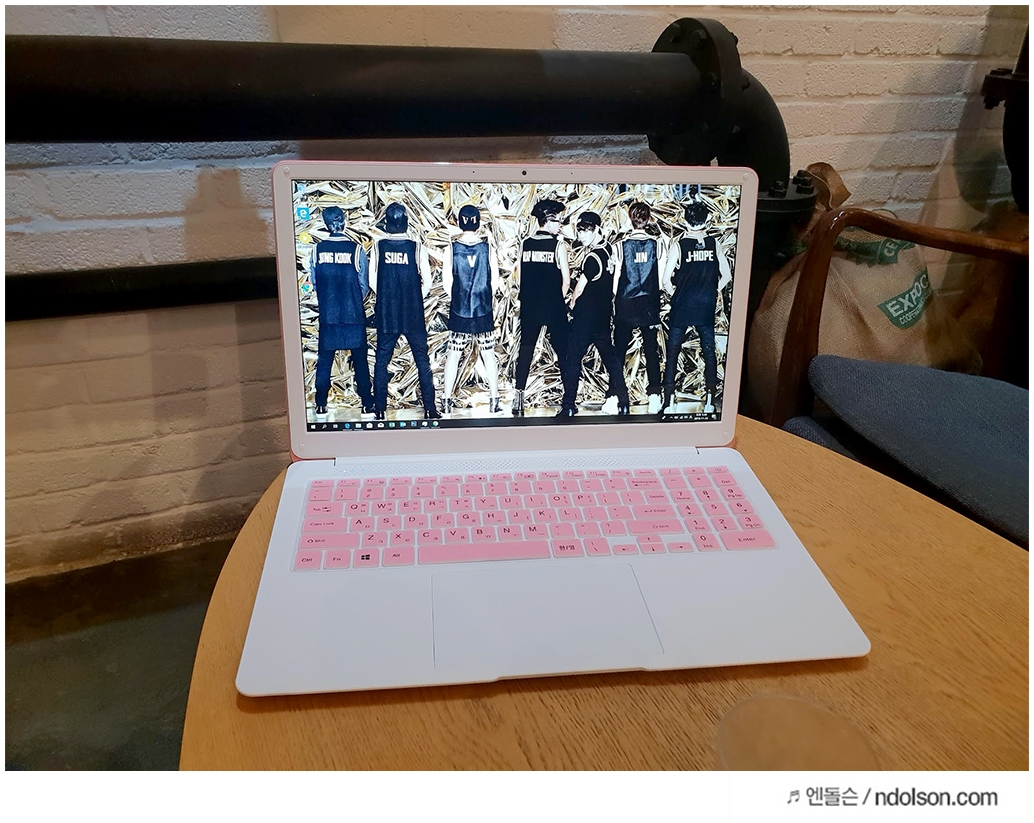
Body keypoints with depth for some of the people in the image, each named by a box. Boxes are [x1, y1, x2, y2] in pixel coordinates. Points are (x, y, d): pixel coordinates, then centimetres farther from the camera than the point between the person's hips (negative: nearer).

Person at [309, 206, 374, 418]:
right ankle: (367, 404, 14)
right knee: (359, 359, 9)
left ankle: (321, 405, 16)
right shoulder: (356, 249, -10)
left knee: (324, 361, 12)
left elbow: (314, 283, 3)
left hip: (327, 315, 2)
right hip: (354, 314, -1)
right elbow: (364, 286, -5)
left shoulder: (317, 249, -4)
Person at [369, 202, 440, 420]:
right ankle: (429, 409, 10)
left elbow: (372, 281, 1)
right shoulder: (416, 247, -9)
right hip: (413, 316, -1)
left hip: (386, 315, 1)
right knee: (422, 361, 9)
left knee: (381, 361, 11)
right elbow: (427, 282, -6)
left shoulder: (378, 246, -4)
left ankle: (379, 410, 13)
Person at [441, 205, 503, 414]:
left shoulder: (451, 248, -6)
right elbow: (495, 281, -2)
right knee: (488, 355, 8)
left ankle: (447, 400, 11)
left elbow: (447, 283, -3)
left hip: (458, 311, 0)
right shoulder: (488, 246, -4)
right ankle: (494, 400, 12)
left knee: (453, 354, 8)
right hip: (484, 311, 0)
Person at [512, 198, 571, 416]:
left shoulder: (525, 244, 5)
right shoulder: (558, 244, -6)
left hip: (529, 306, 3)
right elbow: (566, 280, -6)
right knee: (563, 349, 7)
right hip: (553, 306, -3)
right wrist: (559, 299, 7)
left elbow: (519, 275, 8)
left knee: (525, 349, 7)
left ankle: (518, 398, 2)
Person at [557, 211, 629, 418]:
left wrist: (573, 303, 8)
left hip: (586, 314, -9)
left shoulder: (592, 256, -16)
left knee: (572, 358, -4)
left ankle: (568, 406, -4)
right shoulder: (606, 252, 9)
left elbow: (580, 285, -9)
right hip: (603, 312, 9)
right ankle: (621, 401, 17)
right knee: (608, 354, 14)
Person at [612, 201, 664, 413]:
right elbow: (661, 278, 0)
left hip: (625, 305, -1)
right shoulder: (656, 244, -1)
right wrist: (657, 305, 11)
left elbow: (616, 277, -3)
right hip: (649, 304, 1)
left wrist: (613, 301, 8)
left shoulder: (622, 245, -5)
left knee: (619, 351, 5)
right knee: (651, 350, 6)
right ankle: (654, 394, 2)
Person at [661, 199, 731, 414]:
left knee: (672, 353, 5)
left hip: (681, 307, -2)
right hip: (706, 307, 2)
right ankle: (710, 400, 11)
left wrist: (674, 294, 5)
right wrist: (712, 292, 15)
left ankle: (669, 401, 4)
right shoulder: (714, 244, 0)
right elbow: (726, 275, 4)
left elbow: (666, 280, -12)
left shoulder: (679, 245, -8)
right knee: (709, 352, 10)